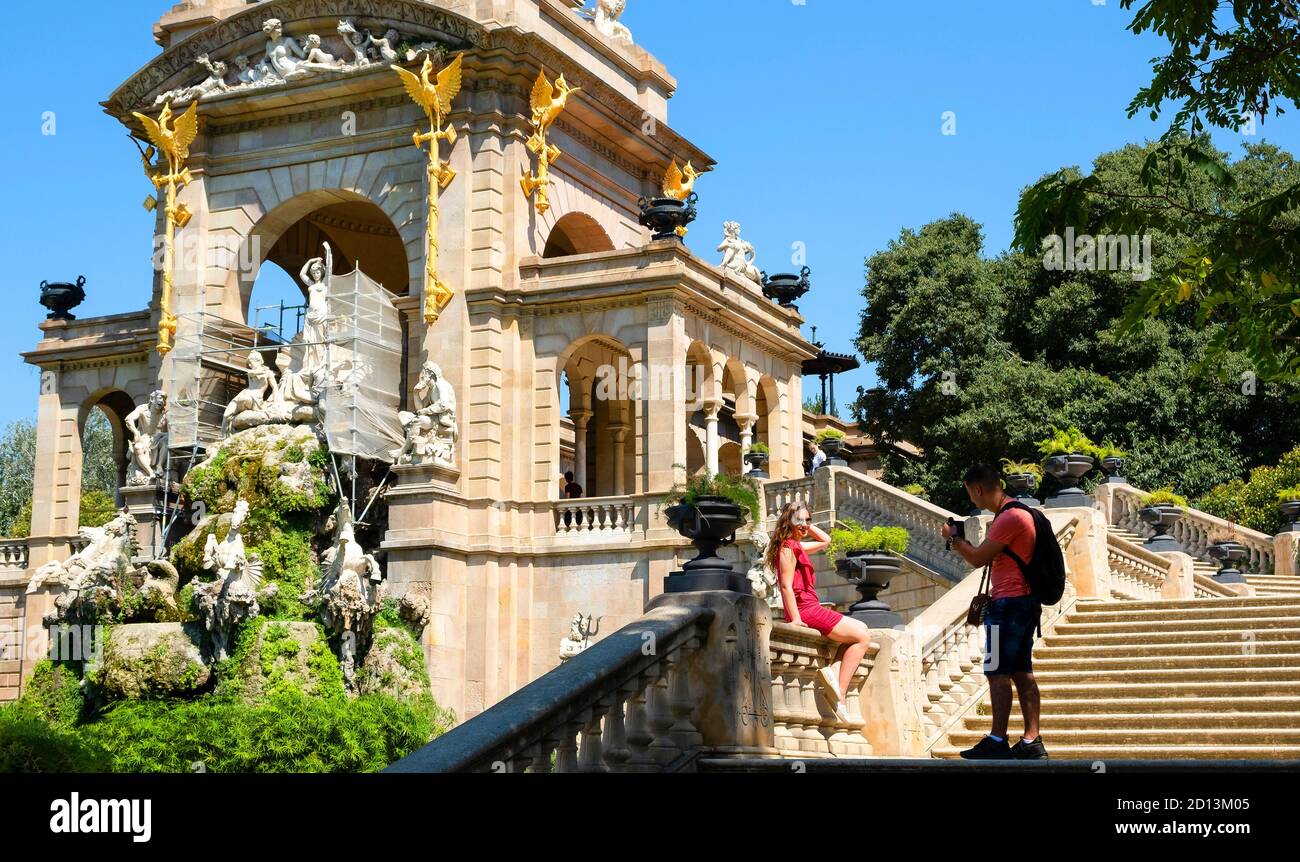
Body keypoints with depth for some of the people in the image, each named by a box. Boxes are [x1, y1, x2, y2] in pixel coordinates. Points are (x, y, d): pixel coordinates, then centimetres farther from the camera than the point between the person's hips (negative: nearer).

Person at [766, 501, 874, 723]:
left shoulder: (796, 546, 18)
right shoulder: (788, 547, -10)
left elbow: (825, 540, 33)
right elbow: (786, 585, -18)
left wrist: (808, 526, 19)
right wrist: (796, 620, -22)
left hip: (811, 609, 10)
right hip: (806, 611, -10)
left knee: (860, 630, 13)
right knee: (862, 636, -7)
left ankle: (833, 671, -7)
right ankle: (839, 693, -15)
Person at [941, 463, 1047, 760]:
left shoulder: (1009, 518, -17)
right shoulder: (1016, 512, 16)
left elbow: (979, 559, -14)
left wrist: (953, 539, 1)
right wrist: (964, 543, 15)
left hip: (1009, 603, -10)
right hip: (1025, 602, 10)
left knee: (997, 673, -5)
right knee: (1022, 672, 9)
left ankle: (998, 742, -3)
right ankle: (1031, 741, 9)